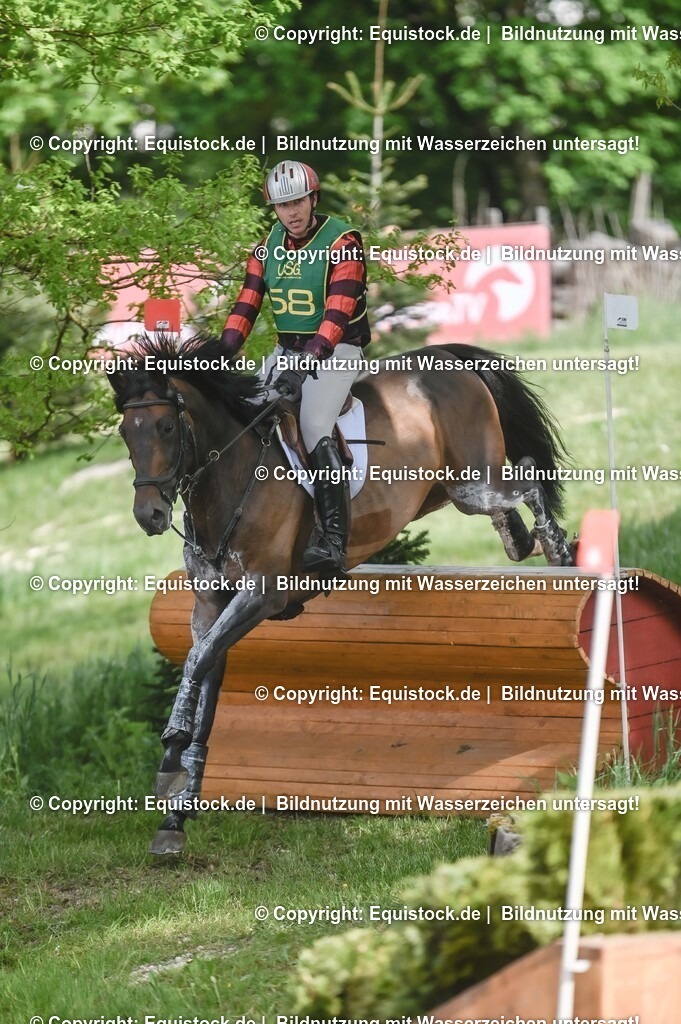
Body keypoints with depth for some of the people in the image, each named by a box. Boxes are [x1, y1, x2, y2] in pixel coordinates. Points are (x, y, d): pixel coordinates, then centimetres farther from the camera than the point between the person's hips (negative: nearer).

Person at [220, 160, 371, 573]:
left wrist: (308, 360, -35)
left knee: (314, 427, -28)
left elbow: (338, 313, -23)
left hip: (336, 351, -7)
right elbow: (246, 306, 4)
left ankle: (335, 542, -30)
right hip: (288, 351, 7)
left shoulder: (343, 242, -13)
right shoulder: (269, 247, 8)